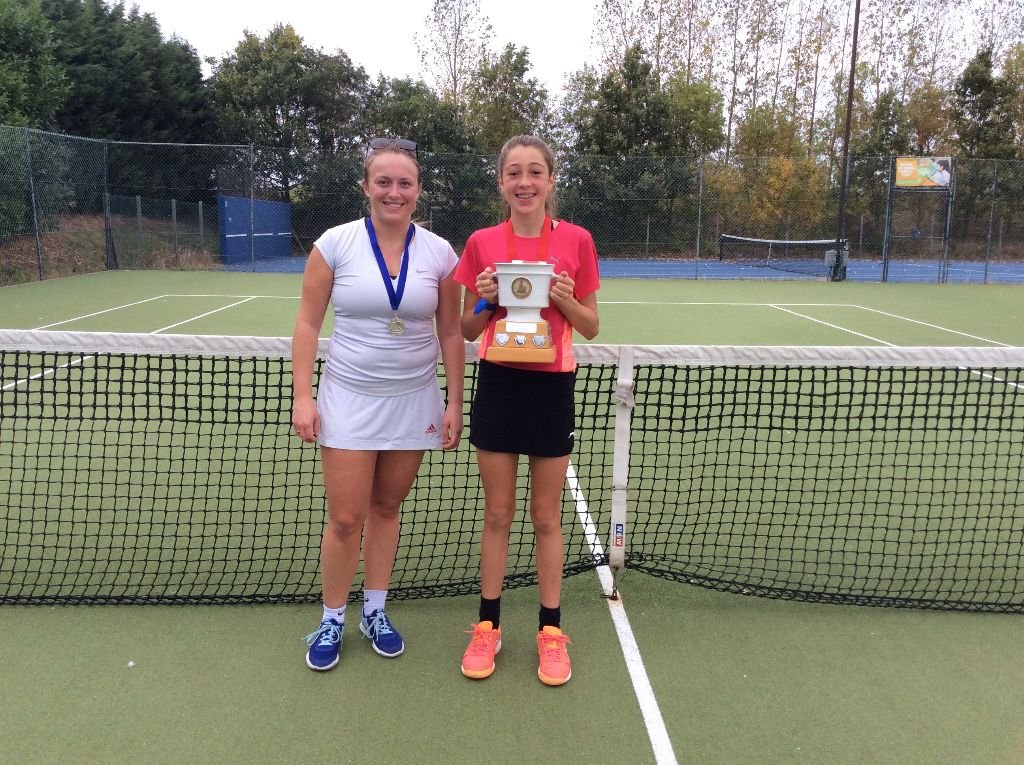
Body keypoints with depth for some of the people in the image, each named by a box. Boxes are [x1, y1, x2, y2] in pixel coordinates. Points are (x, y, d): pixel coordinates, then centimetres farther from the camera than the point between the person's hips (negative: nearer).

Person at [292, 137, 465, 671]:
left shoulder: (439, 252, -1)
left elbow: (450, 334, 4)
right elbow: (307, 323, -2)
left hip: (414, 401, 2)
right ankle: (332, 621, 22)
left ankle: (375, 611, 30)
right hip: (348, 400, -1)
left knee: (386, 507, 11)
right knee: (345, 518, 0)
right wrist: (302, 397, -7)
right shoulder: (335, 243, -6)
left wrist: (454, 403, 2)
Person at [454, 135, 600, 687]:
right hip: (498, 385, 1)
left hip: (551, 388, -1)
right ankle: (488, 626, 26)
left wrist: (563, 298, -15)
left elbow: (591, 327, 3)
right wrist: (485, 299, -12)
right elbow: (468, 331, 7)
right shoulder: (482, 243, 1)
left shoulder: (575, 240, -1)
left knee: (546, 517, 9)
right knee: (497, 514, 10)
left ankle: (551, 631, 24)